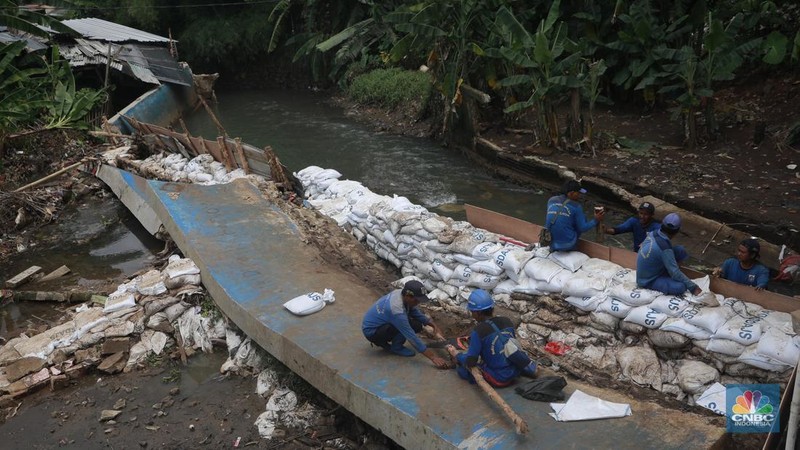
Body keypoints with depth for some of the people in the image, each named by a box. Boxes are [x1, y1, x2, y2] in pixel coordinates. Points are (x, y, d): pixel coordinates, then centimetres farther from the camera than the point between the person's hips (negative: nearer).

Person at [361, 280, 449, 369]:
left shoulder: (401, 293, -9)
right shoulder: (397, 310, -34)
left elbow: (417, 313, 8)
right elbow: (412, 338, -32)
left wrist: (434, 325, -2)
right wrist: (433, 357, -30)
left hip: (380, 323, 9)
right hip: (371, 332, -9)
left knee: (418, 324, 0)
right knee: (412, 325, -25)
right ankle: (396, 348, -3)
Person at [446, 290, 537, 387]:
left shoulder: (478, 331, -20)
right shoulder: (507, 321, -2)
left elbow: (470, 361, -16)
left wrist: (455, 354, 5)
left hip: (498, 379, -5)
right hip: (516, 372, 5)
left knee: (461, 365, 6)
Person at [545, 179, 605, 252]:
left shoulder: (551, 200, 2)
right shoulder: (576, 206, -12)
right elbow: (583, 228, -6)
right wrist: (596, 220, 6)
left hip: (550, 244, 5)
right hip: (567, 246, -5)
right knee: (582, 218, 18)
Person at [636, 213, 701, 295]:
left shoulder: (653, 233, -7)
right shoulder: (665, 248, -30)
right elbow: (675, 273, -25)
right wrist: (693, 287, -18)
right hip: (648, 281, -8)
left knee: (681, 252, 1)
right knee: (681, 287, -29)